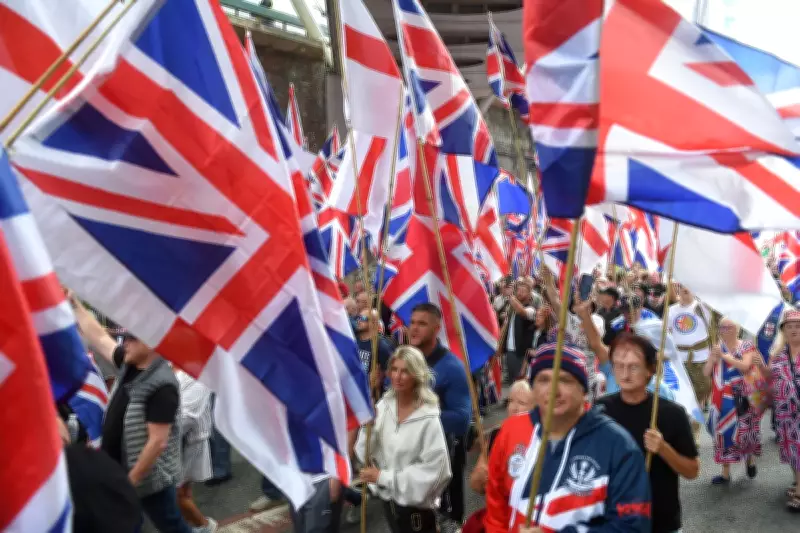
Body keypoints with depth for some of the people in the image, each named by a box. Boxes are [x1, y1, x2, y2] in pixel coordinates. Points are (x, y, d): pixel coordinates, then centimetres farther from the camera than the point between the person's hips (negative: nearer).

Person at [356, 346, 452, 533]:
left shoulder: (428, 418, -21)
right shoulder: (383, 405, -6)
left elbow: (434, 469, -24)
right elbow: (365, 453, -2)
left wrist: (384, 477, -20)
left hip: (416, 506, -5)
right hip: (388, 499, 5)